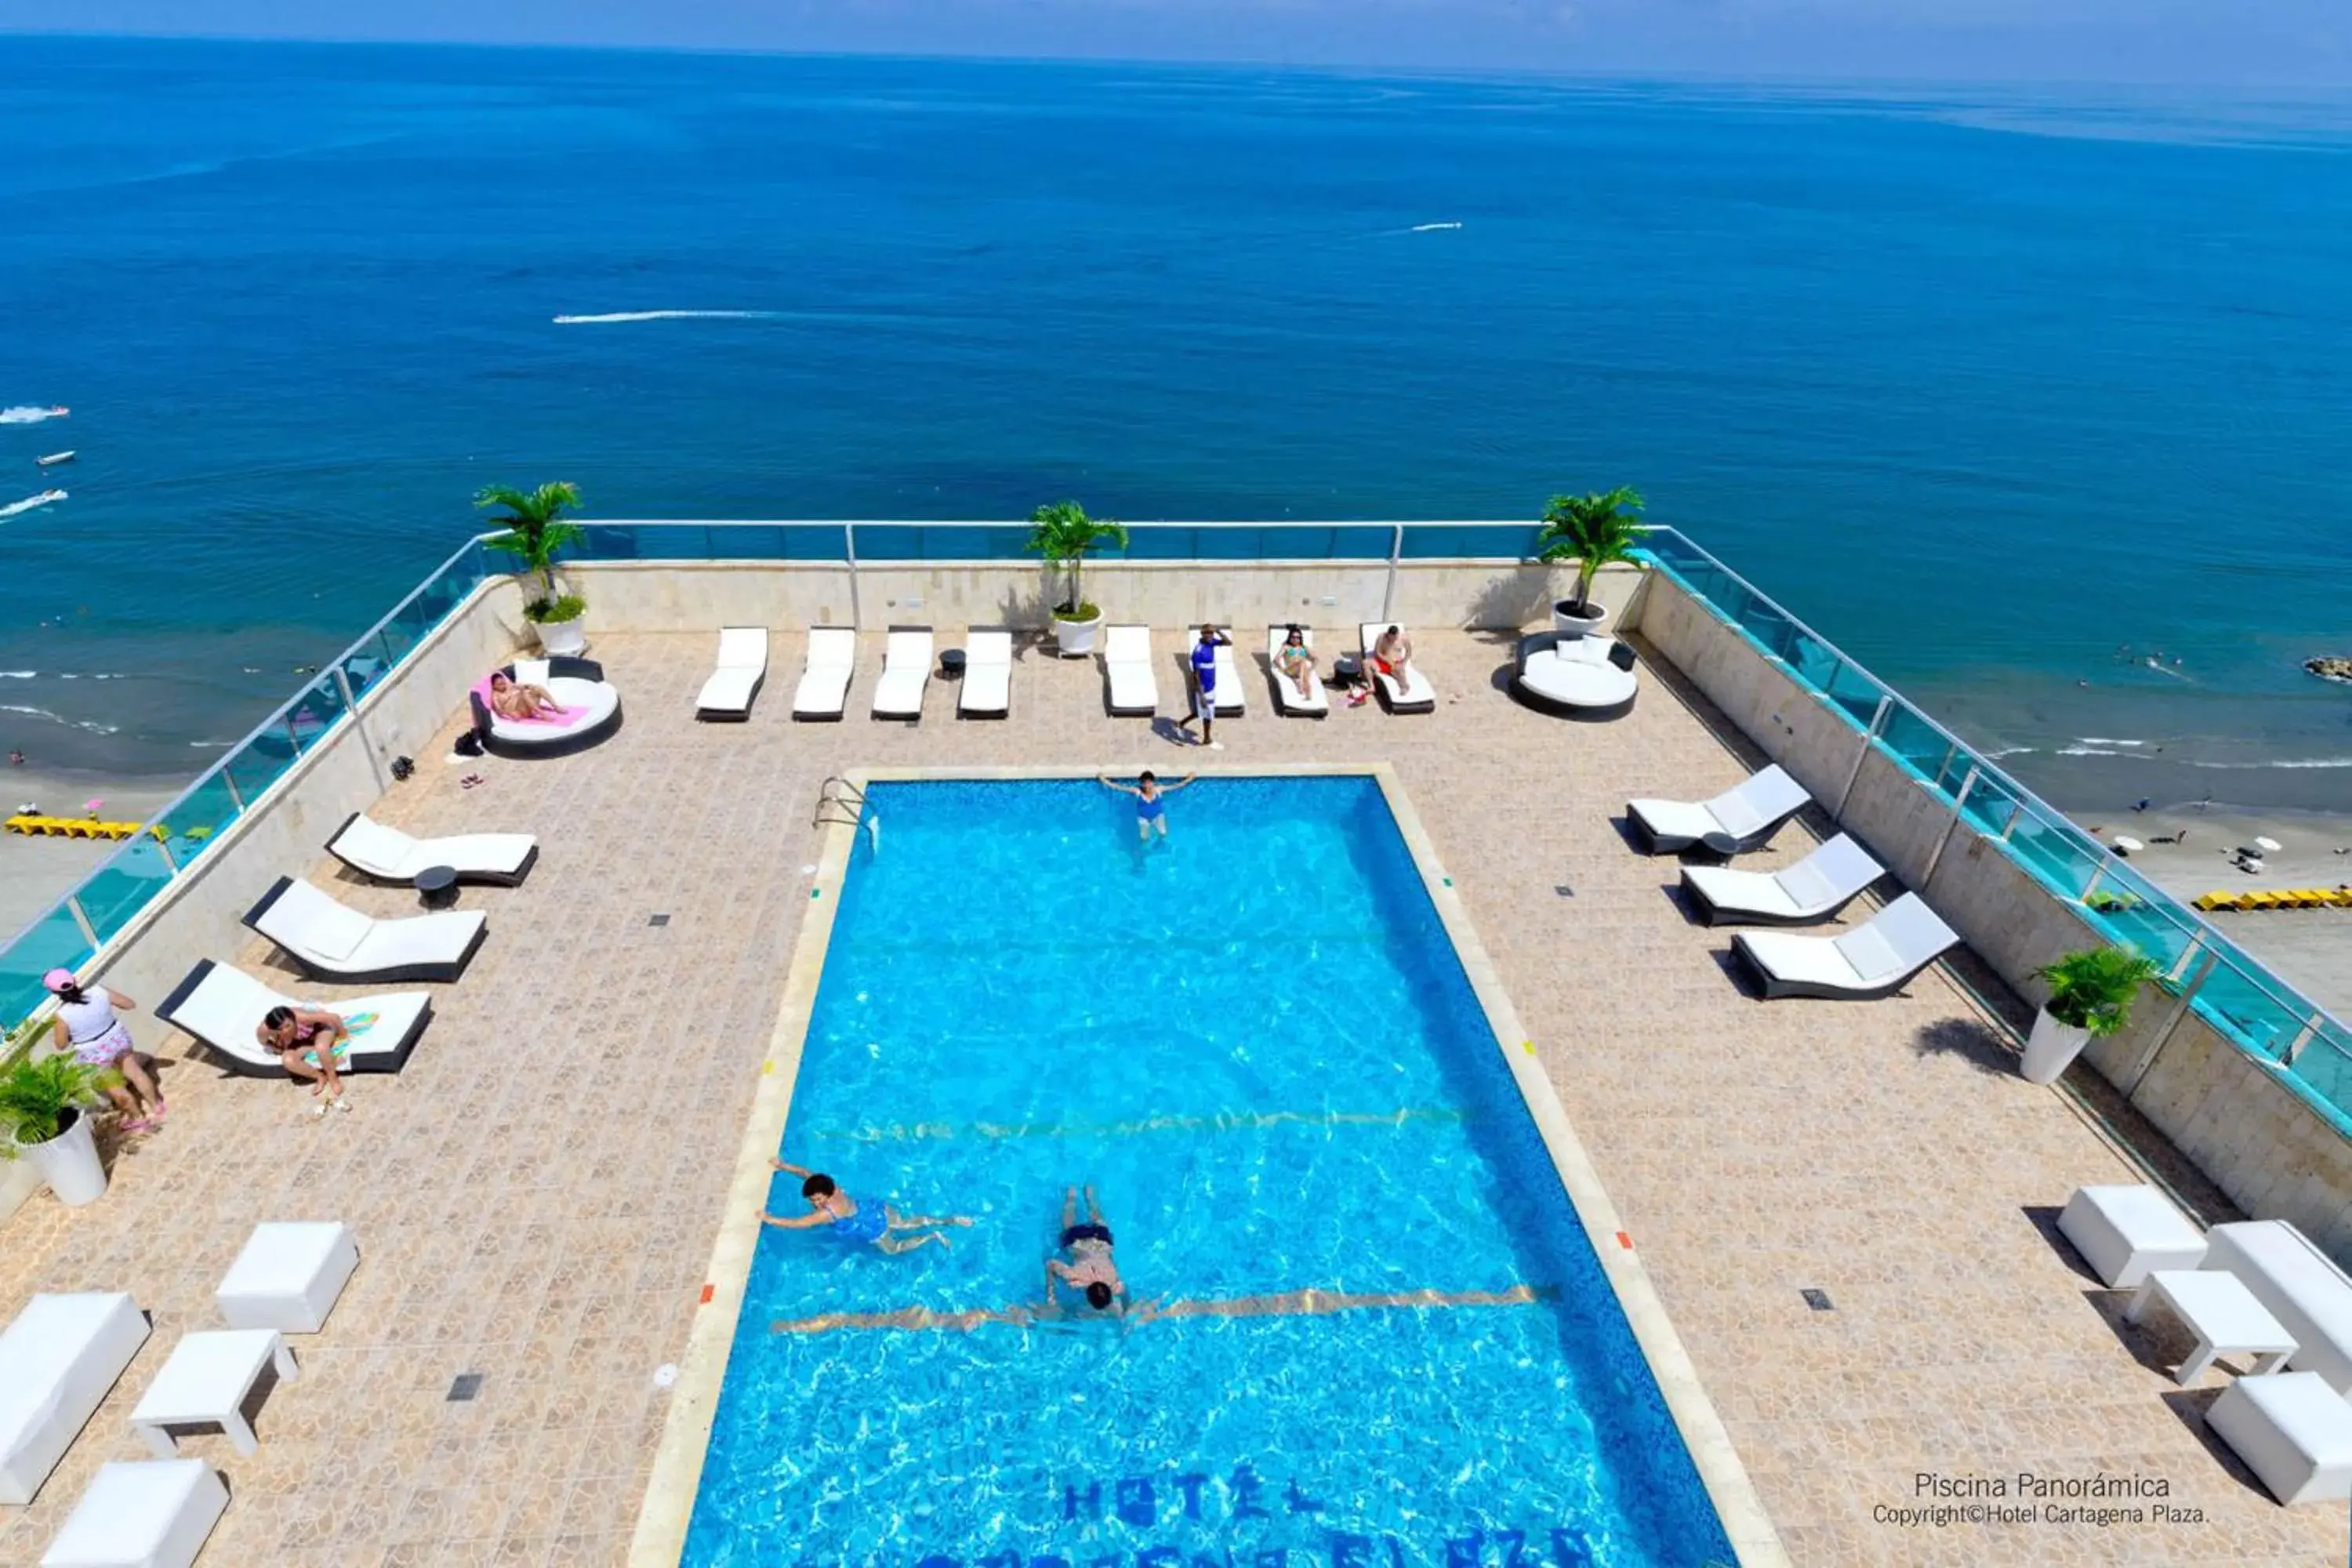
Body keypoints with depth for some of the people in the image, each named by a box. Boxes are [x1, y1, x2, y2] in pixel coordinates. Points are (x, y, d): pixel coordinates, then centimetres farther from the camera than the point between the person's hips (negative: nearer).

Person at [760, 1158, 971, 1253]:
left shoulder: (827, 1213, -30)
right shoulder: (831, 1189, -12)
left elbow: (797, 1223, -27)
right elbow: (807, 1173, 2)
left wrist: (769, 1219, -22)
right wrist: (783, 1165, 2)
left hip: (873, 1230, -7)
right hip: (878, 1212, 7)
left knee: (894, 1248, 19)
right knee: (908, 1223, 19)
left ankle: (932, 1237, 15)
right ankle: (950, 1220, 18)